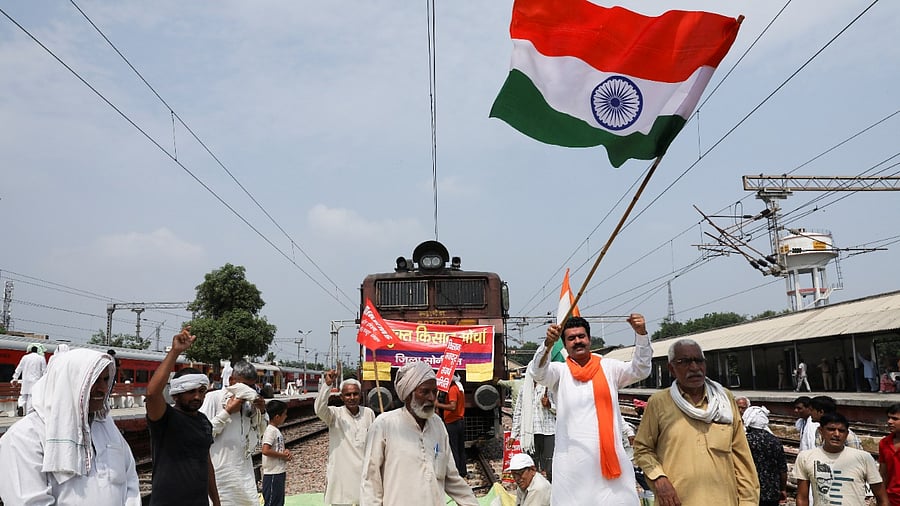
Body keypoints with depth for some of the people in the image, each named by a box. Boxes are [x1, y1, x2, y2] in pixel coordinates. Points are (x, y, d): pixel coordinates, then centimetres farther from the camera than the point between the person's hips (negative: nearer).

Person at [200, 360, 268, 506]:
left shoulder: (250, 401, 9)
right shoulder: (214, 397, -9)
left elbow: (259, 433, 18)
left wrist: (262, 412, 1)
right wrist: (227, 412, -14)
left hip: (245, 470, 6)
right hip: (221, 471, -5)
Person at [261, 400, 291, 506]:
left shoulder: (276, 430, 12)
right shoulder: (271, 430, -17)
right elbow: (266, 450, -28)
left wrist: (285, 451, 1)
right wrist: (283, 455, -18)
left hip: (279, 473, 10)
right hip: (273, 474, -10)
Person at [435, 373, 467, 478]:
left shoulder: (452, 389, -17)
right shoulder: (460, 387, 12)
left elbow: (452, 407, -26)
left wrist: (438, 405, -24)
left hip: (452, 423, -9)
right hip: (461, 421, 9)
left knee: (453, 449, -3)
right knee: (461, 448, 15)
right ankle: (462, 471, 21)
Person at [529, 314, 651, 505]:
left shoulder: (609, 367, 10)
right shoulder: (560, 371, 6)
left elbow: (640, 370, -2)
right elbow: (538, 372, -13)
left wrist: (641, 333, -18)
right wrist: (548, 343, -33)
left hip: (610, 455, 1)